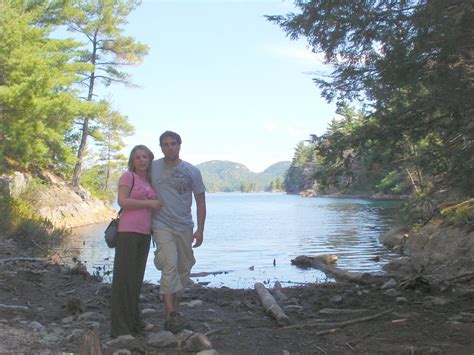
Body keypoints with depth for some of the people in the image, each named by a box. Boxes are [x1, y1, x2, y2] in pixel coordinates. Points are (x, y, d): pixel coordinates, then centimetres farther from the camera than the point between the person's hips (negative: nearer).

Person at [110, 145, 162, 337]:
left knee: (137, 277, 11)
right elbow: (122, 201, -12)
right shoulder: (128, 176, 0)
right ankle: (120, 326, -3)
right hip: (128, 231, -7)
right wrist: (148, 203, -11)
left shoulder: (150, 181, 19)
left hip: (144, 233, 7)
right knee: (124, 277, -6)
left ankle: (133, 321, 19)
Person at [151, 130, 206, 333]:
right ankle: (171, 314, -21)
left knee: (183, 270, 9)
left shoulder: (192, 172, 4)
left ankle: (172, 311, 24)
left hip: (185, 228, 3)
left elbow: (200, 202, 6)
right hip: (162, 225, -3)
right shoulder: (153, 168, 2)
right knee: (170, 265, -20)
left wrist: (200, 230, -1)